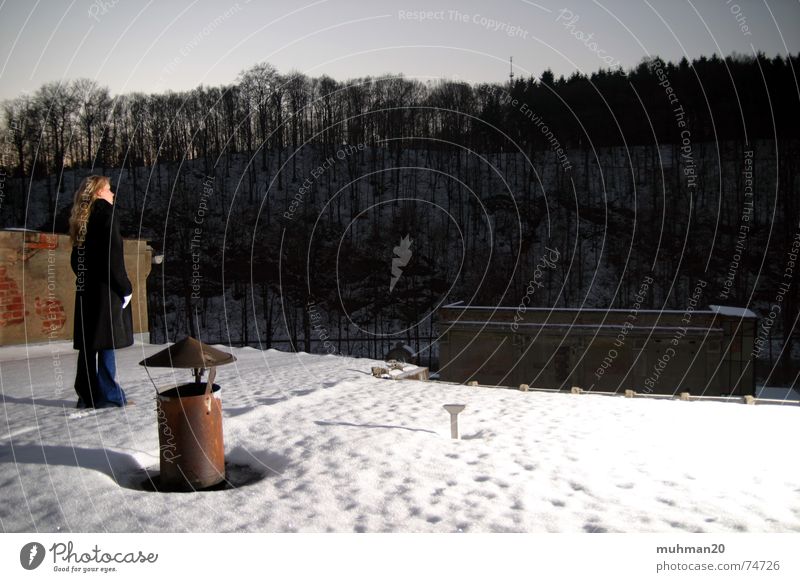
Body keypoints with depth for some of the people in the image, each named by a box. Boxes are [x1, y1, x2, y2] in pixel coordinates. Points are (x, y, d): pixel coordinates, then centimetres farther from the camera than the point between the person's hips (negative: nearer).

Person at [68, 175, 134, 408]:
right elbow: (112, 253, -16)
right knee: (107, 340, -4)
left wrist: (84, 278, 17)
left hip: (85, 288, 8)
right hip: (106, 288, -8)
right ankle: (109, 395, 0)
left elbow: (75, 258, 16)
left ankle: (88, 395, 17)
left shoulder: (81, 218, 15)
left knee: (89, 342, 10)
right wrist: (125, 287, -12)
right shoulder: (105, 211, -8)